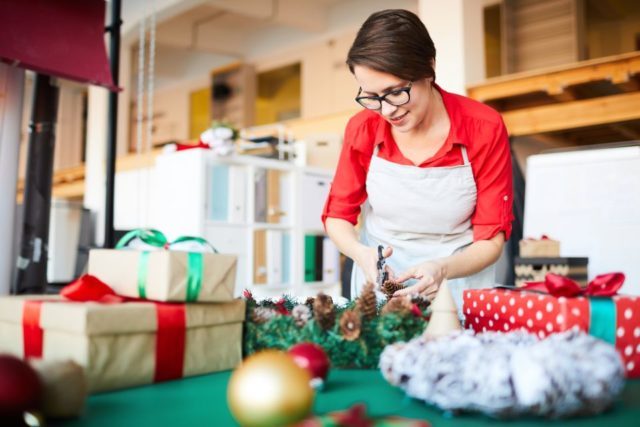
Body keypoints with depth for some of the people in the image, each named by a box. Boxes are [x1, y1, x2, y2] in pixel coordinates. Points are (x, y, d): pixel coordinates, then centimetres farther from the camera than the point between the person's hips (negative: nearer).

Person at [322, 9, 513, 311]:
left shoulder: (484, 129, -15)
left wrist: (443, 269, -29)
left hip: (460, 280, -1)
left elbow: (491, 239, -11)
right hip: (379, 281, 2)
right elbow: (337, 216, 0)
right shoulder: (362, 129, -10)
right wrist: (361, 254, -21)